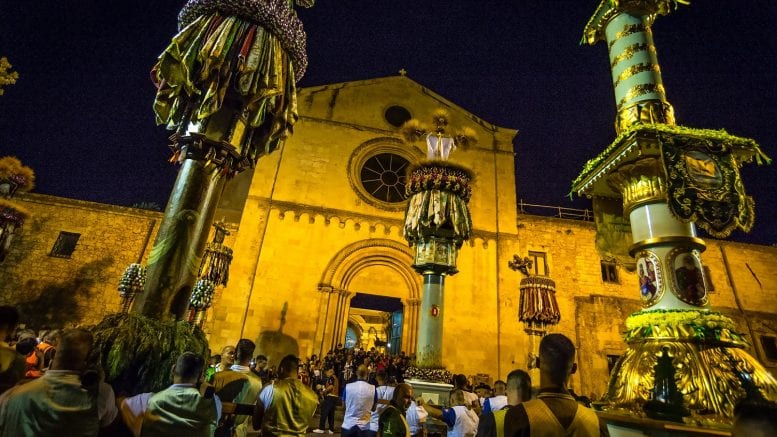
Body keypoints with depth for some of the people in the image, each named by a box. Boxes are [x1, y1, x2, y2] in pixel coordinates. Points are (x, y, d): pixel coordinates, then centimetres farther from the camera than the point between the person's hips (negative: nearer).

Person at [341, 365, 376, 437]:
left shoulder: (348, 387, -11)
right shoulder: (372, 389, -11)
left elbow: (344, 404, 4)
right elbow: (374, 407, 2)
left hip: (348, 424, 0)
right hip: (364, 426, 0)